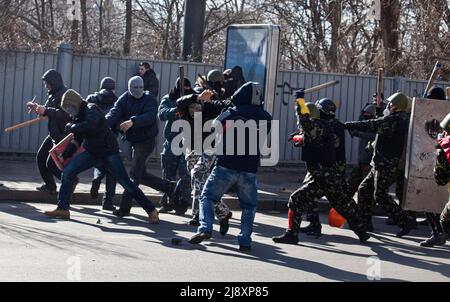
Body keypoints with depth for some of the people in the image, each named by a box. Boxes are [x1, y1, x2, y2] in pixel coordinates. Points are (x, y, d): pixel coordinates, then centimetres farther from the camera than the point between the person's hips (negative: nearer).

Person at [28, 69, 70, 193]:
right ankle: (50, 185, 20)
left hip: (63, 135, -10)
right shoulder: (53, 95, 13)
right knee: (41, 157, 11)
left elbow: (66, 114, -32)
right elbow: (49, 113, 22)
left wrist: (46, 110, -30)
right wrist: (37, 108, 4)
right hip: (54, 135, 10)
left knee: (51, 164, -10)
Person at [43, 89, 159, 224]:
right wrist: (65, 154, 6)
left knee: (126, 183, -9)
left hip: (108, 151, -8)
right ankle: (63, 209, 4)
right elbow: (77, 139, 18)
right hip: (91, 152, 8)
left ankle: (151, 211, 0)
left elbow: (89, 126, -37)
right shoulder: (78, 116, 10)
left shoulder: (92, 110, -16)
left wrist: (71, 127, -21)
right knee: (67, 172, -3)